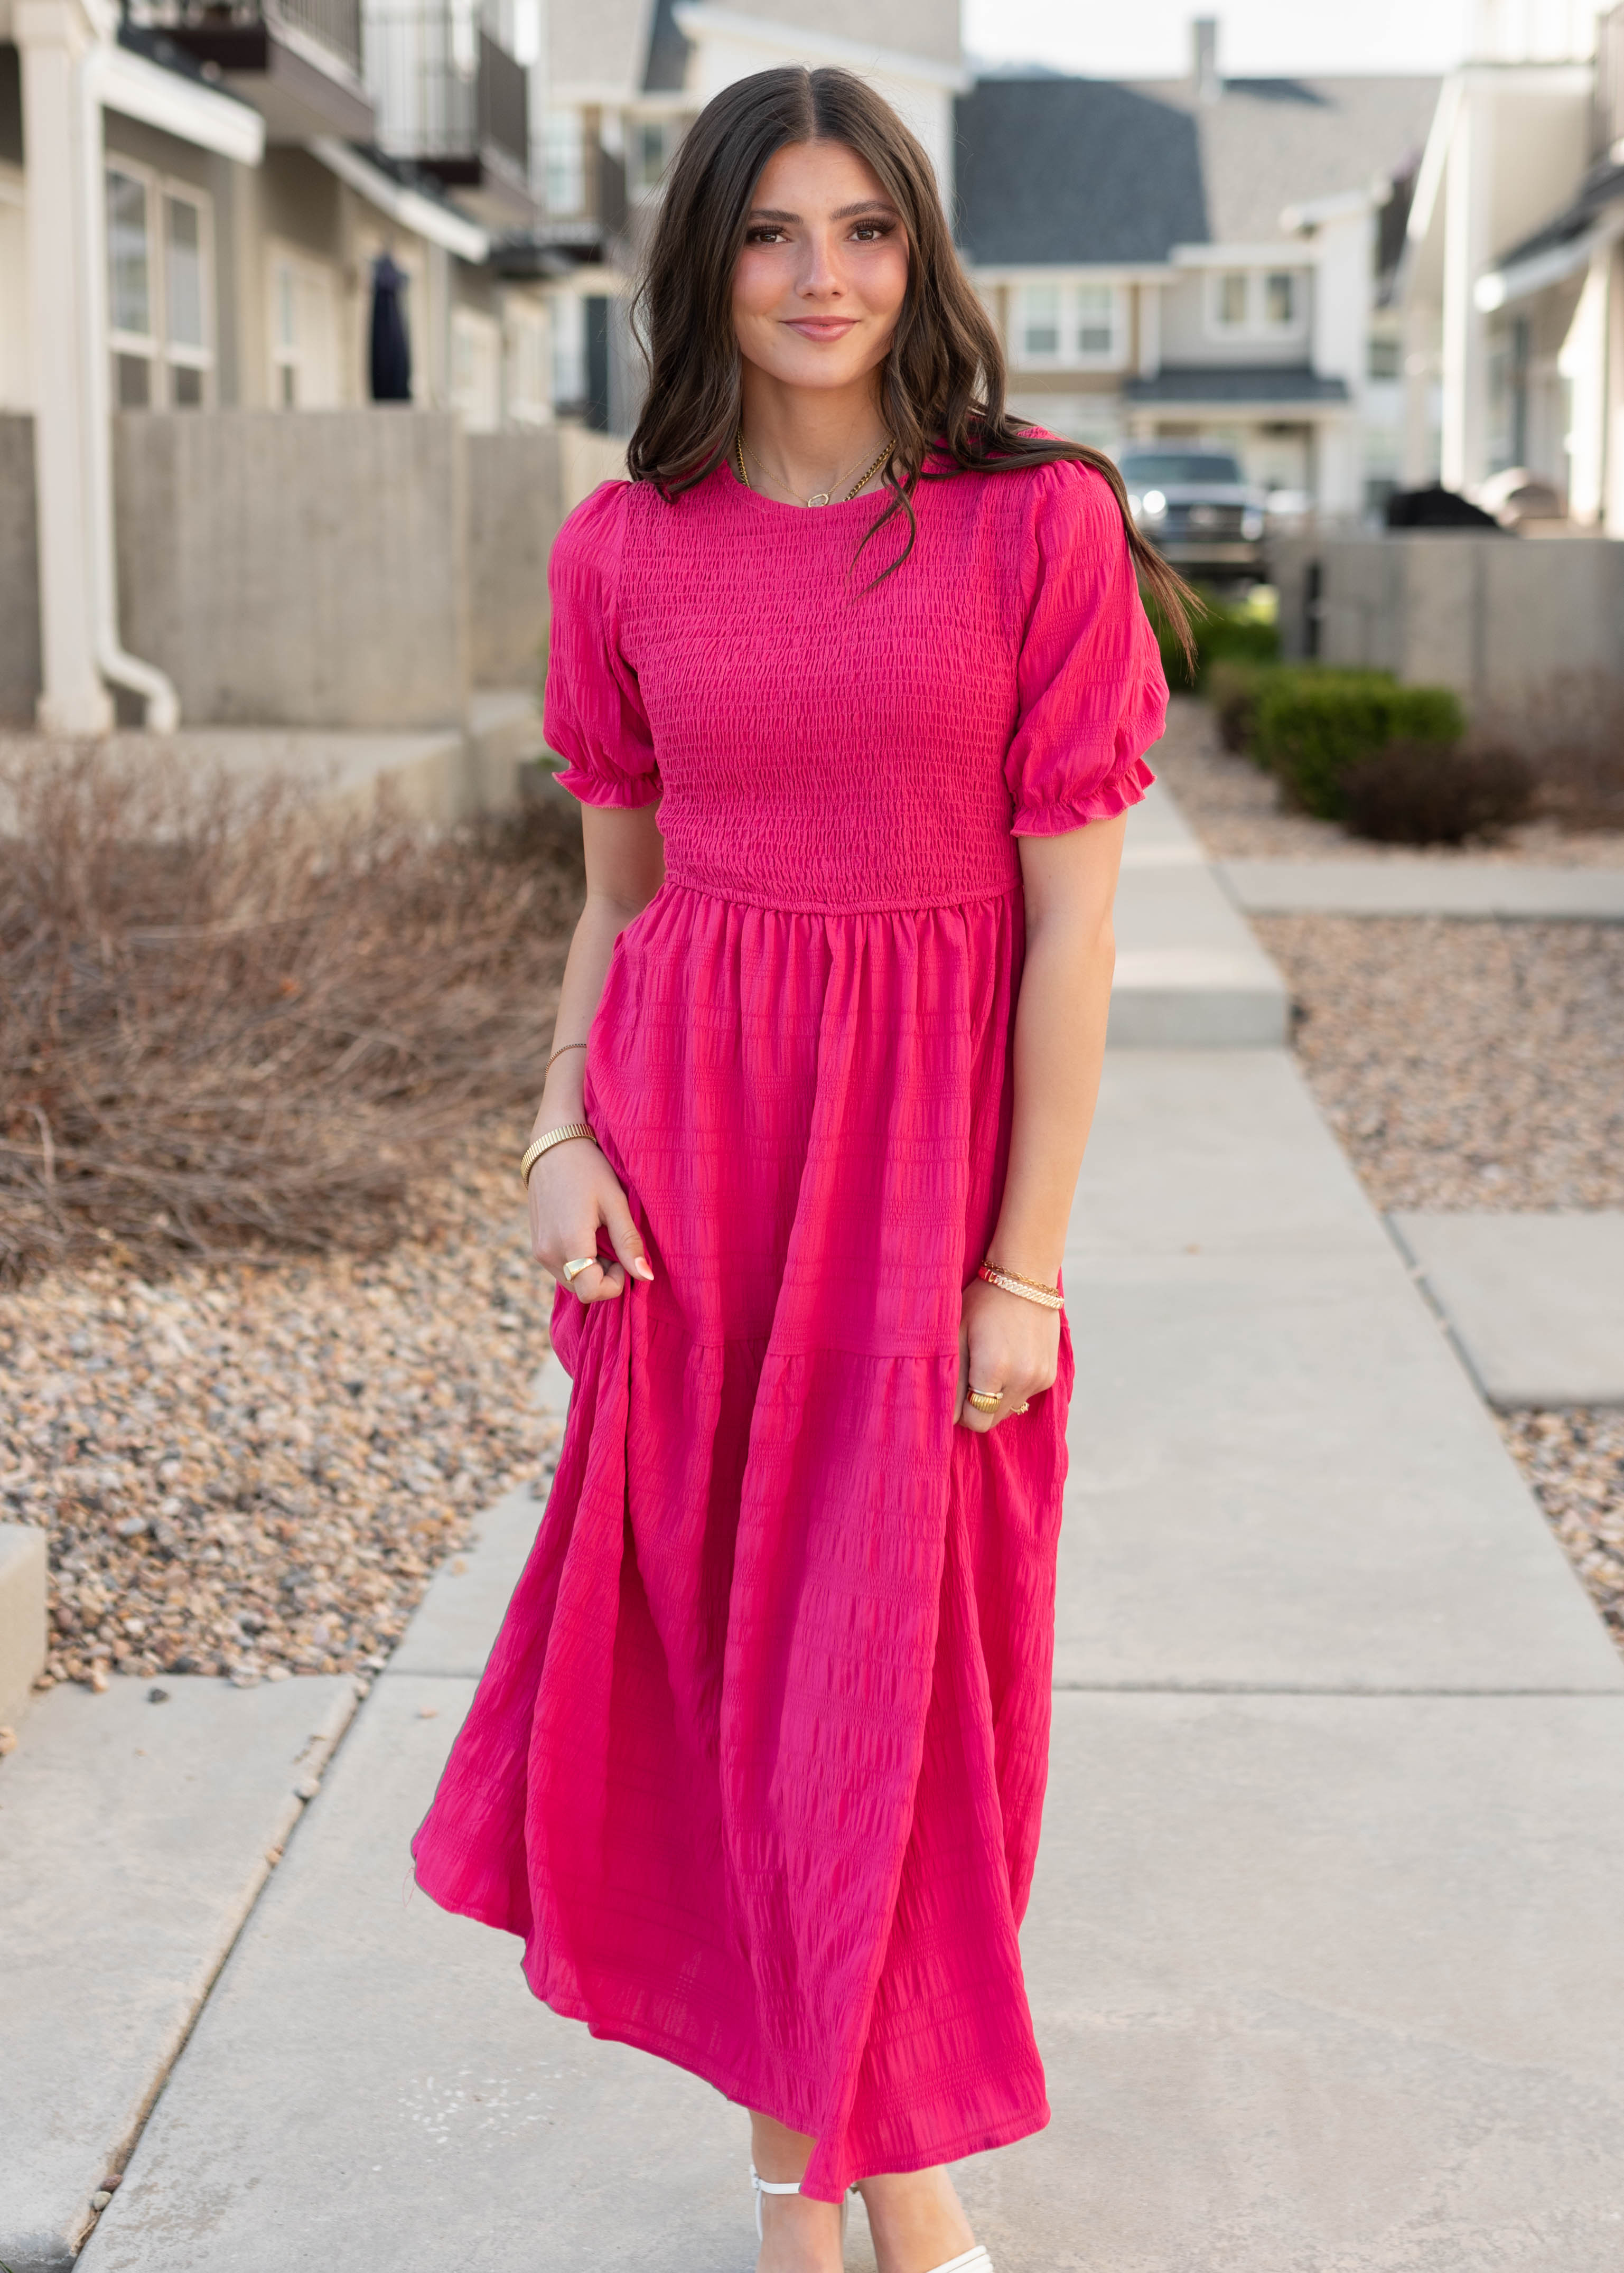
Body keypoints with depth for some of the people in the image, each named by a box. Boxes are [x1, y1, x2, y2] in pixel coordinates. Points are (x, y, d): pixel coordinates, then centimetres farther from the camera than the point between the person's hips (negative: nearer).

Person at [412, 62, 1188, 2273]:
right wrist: (563, 1138, -3)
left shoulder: (1040, 526, -5)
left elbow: (1074, 923, -6)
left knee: (895, 1657, 4)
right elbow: (616, 891, 12)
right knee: (717, 1635, 8)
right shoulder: (627, 550, 4)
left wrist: (1027, 1260, -9)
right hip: (689, 1129, 3)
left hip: (930, 1139, -2)